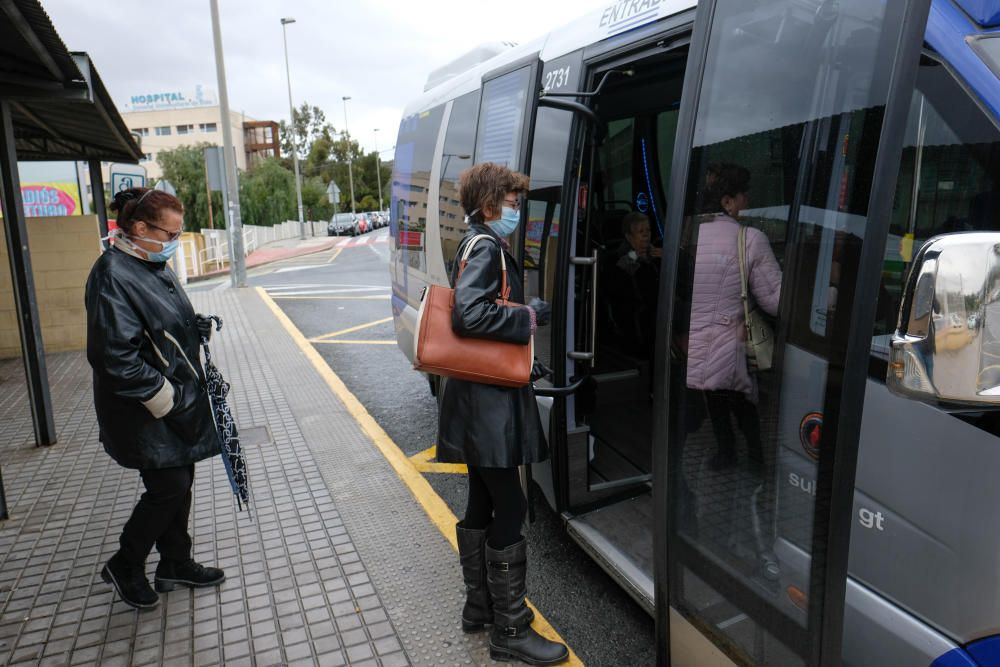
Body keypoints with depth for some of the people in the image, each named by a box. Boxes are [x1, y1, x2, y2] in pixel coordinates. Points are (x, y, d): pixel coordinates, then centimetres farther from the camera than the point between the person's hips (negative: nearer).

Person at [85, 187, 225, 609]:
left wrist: (196, 328, 5)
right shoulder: (113, 276, -21)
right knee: (169, 487, -1)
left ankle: (176, 563, 33)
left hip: (177, 400, 9)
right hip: (145, 413, -9)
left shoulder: (153, 265, 9)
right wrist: (165, 396, -21)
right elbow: (116, 356, -25)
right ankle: (124, 567, 22)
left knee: (179, 482, 16)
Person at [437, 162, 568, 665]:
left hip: (480, 401, 10)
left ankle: (479, 606, 31)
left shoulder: (478, 245, 17)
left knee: (482, 504, 17)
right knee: (509, 509, -3)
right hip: (490, 401, -10)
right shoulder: (486, 247, -13)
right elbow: (470, 315, -27)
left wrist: (526, 312, 9)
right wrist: (529, 318, -16)